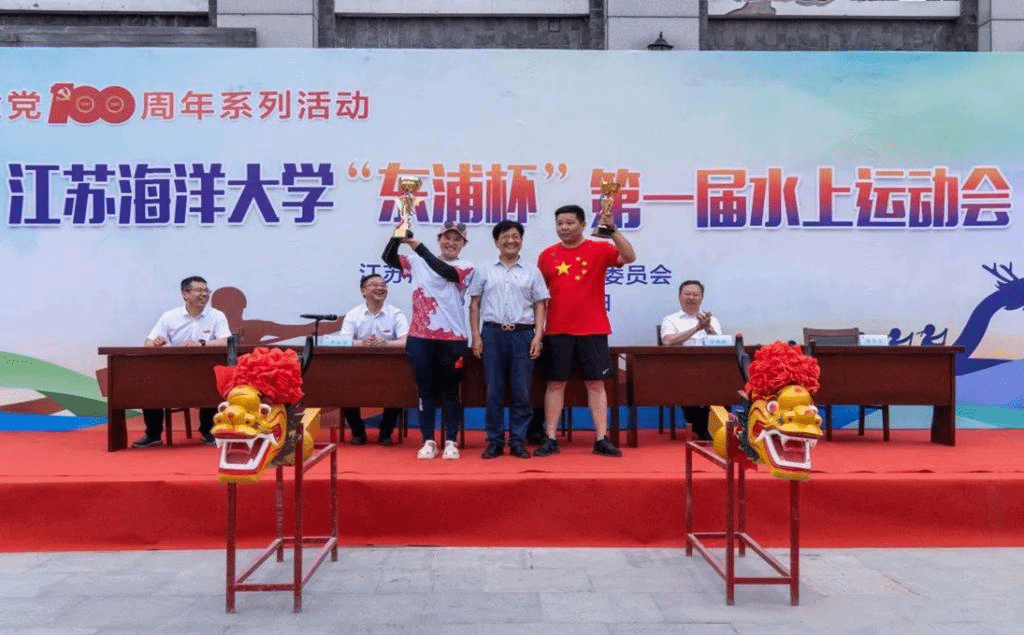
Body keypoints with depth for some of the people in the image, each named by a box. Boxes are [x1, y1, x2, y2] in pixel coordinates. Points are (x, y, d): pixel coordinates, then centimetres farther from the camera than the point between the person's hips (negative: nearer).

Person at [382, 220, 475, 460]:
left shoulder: (466, 267, 2)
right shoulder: (418, 262, 9)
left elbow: (447, 272, -18)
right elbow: (388, 258, 2)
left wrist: (420, 247, -21)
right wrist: (399, 234, -14)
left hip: (453, 338, -2)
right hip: (420, 337, 2)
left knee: (450, 390, 6)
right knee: (425, 389, 7)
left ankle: (451, 442, 16)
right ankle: (428, 441, 17)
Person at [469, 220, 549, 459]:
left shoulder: (532, 272, 9)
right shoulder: (485, 271, 10)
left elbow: (540, 305, 7)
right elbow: (474, 304, 9)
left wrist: (538, 335, -4)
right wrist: (476, 335, -1)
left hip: (523, 334, 0)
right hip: (493, 333, 0)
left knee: (521, 391, 1)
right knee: (493, 391, 3)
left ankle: (518, 441, 11)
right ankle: (495, 441, 11)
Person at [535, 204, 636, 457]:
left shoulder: (599, 249, 1)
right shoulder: (547, 255, 6)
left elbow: (629, 257, -13)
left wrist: (613, 230, -23)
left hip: (593, 329, -1)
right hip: (557, 330, 1)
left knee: (596, 382, 3)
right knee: (555, 383, 4)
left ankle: (602, 439, 8)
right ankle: (550, 439, 11)